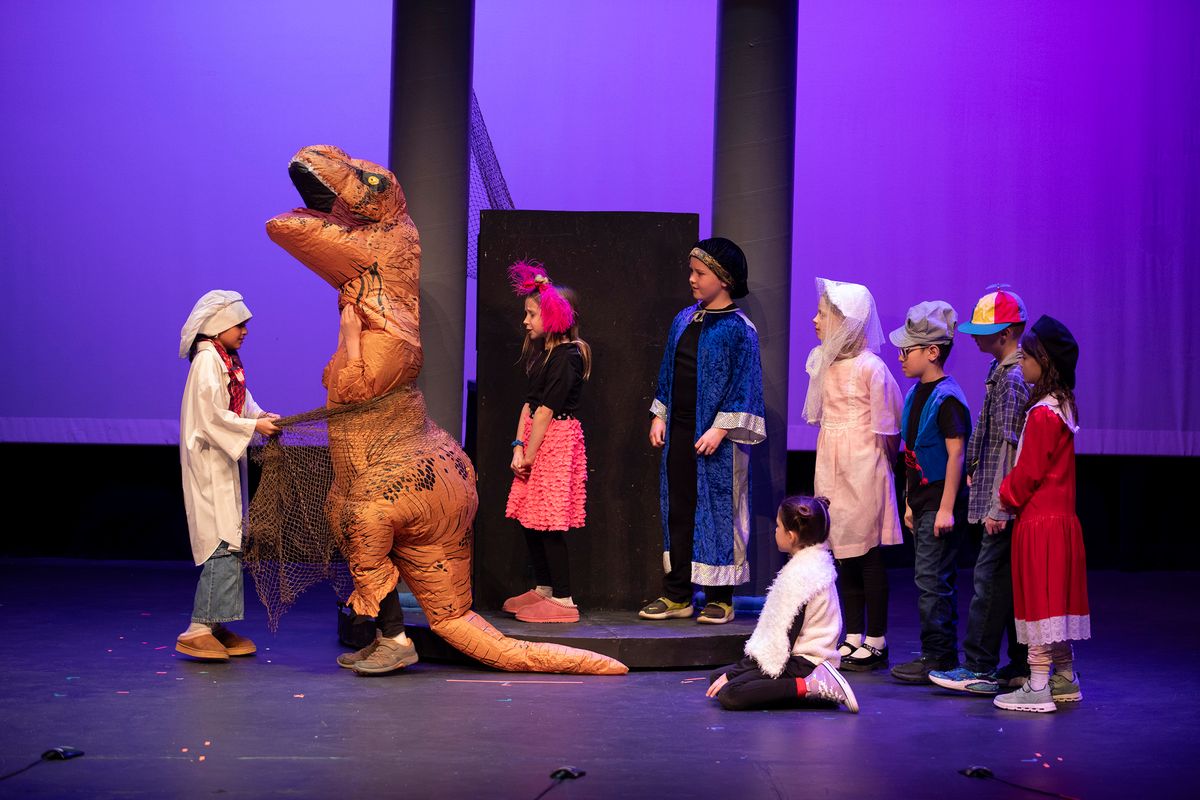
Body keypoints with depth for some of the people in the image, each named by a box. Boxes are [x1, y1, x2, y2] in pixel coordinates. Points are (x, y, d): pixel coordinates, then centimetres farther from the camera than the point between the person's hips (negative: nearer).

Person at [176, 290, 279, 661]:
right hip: (210, 463, -10)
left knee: (229, 544, 10)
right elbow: (212, 416, -21)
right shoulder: (208, 361, -14)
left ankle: (215, 625, 15)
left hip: (226, 463, 10)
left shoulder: (228, 361, 15)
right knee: (223, 545, -13)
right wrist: (253, 426, -19)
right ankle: (198, 629, -12)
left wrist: (261, 416, 0)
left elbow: (239, 404, 18)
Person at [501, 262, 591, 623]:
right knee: (531, 519, 12)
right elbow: (530, 403, 10)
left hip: (556, 441, -9)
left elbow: (547, 409, -17)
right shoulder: (543, 352, 14)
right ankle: (543, 589, 23)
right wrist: (518, 445, 1)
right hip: (536, 439, 9)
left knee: (548, 522, -8)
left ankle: (563, 600, -4)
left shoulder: (567, 356, -14)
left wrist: (529, 454, -16)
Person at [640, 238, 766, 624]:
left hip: (715, 437, -7)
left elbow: (743, 383, -11)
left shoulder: (739, 329, -8)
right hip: (679, 432, 7)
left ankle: (719, 598, 9)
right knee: (677, 510, 9)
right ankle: (676, 596, 16)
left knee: (718, 510, -1)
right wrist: (659, 415, 12)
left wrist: (720, 428, -17)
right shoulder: (684, 320, 12)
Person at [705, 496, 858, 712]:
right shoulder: (816, 562, 12)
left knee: (729, 694, -22)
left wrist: (732, 674, -14)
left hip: (802, 663, -10)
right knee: (716, 676, 9)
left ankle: (811, 687, -17)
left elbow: (784, 636, -20)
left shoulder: (799, 575, -19)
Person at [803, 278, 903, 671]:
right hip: (832, 469, 8)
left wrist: (881, 467, -1)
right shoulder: (825, 363, 9)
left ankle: (876, 642, 8)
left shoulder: (870, 367, -15)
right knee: (843, 555, 11)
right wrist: (828, 470, 12)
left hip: (863, 470, -8)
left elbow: (887, 427, -9)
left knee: (869, 555, 0)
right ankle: (853, 638, 19)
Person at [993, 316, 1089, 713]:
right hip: (1061, 516, 9)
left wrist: (1004, 499, -2)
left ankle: (1038, 687, 0)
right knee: (1056, 599, 15)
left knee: (1040, 601, -4)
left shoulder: (1042, 414, -19)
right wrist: (1010, 491, 13)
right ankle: (1065, 679, 23)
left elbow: (1028, 474, -17)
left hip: (1039, 520, -9)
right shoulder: (1064, 405, 10)